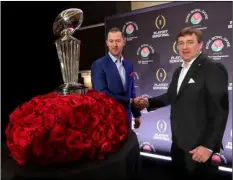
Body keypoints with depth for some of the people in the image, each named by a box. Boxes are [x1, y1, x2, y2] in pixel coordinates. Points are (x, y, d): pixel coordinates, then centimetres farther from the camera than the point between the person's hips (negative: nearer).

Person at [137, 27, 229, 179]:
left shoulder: (214, 69, -12)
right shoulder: (178, 72, 14)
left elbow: (220, 111, -17)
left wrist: (208, 146, -19)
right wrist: (148, 102, 0)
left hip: (199, 146, -7)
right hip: (179, 144, 8)